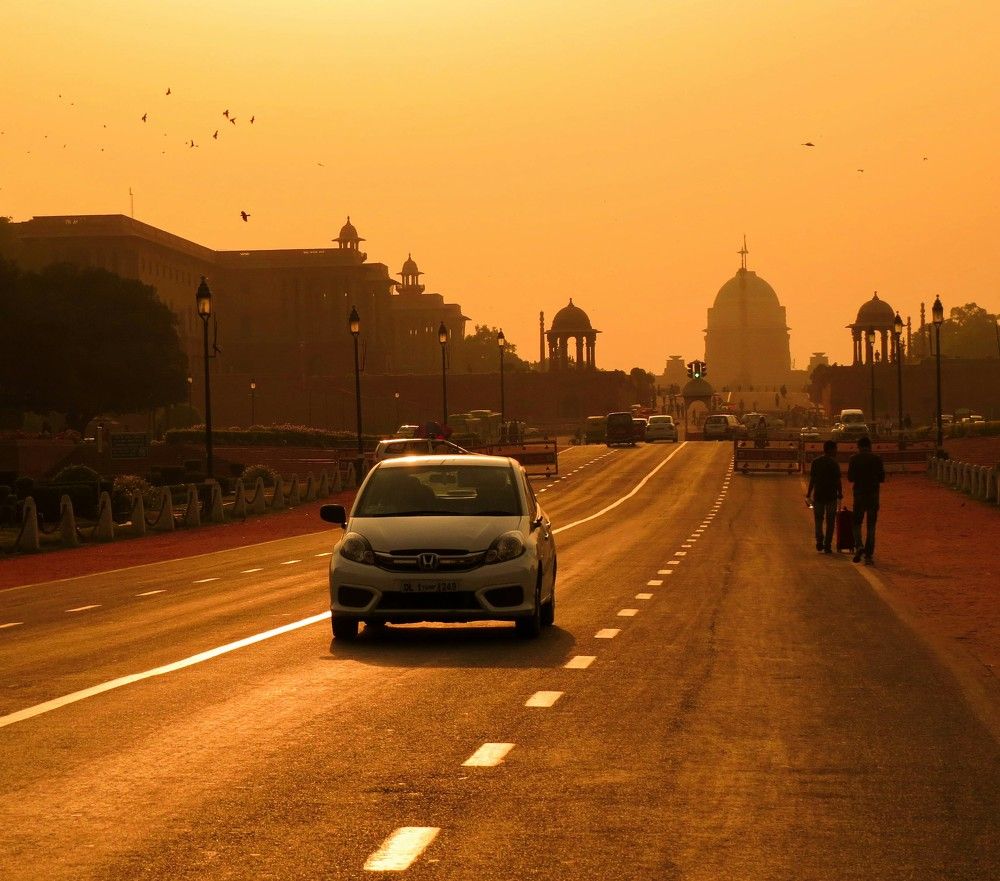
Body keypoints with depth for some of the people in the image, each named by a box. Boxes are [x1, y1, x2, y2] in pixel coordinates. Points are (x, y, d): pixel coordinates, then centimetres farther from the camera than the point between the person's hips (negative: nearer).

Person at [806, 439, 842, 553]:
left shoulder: (815, 462, 2)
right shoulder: (834, 463, -8)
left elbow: (812, 479, 1)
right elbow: (837, 480, -8)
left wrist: (808, 494, 6)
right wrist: (840, 493, 3)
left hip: (818, 495, 2)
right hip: (831, 495, -2)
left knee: (818, 519, 15)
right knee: (830, 521, 6)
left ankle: (819, 540, -2)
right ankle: (827, 546, 6)